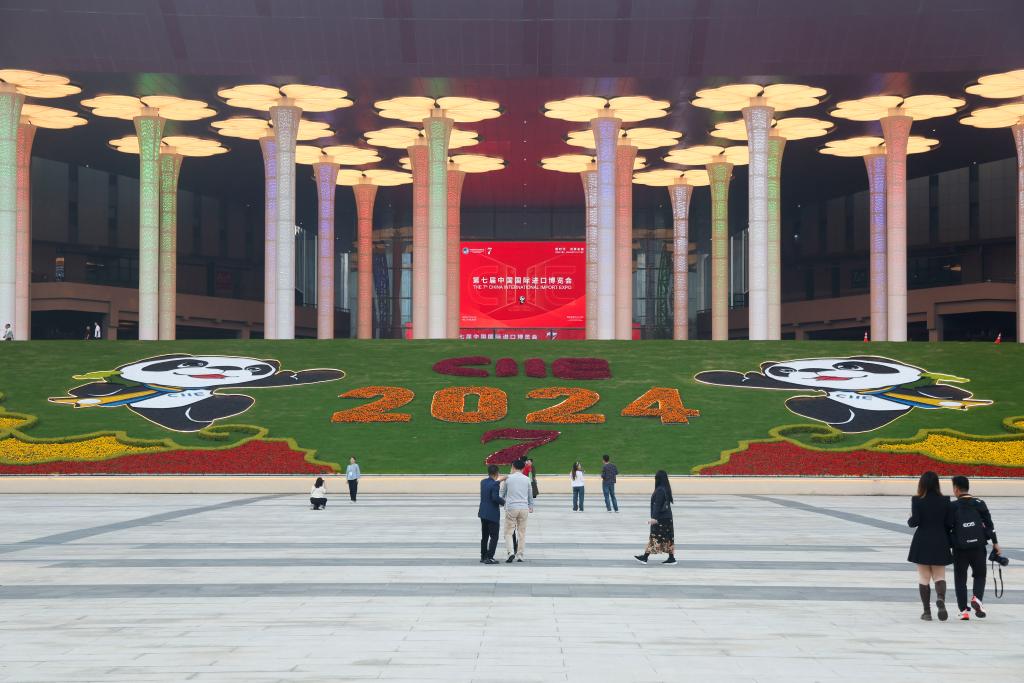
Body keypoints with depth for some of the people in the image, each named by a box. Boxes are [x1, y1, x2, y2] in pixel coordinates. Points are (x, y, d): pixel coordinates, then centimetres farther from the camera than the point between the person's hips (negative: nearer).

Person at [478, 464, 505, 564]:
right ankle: (489, 557, -6)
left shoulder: (483, 482, 5)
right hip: (492, 514, -8)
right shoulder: (495, 484, -18)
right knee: (494, 537, -1)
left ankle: (483, 556, 23)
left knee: (484, 536, 17)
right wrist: (503, 501, -9)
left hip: (483, 513, 8)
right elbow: (495, 498, -26)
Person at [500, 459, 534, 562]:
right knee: (522, 533, 9)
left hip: (511, 508, -2)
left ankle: (511, 552, -14)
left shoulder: (508, 478, -2)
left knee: (508, 532, 4)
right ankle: (520, 556, 9)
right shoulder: (526, 479, 4)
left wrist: (503, 503, 28)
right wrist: (531, 506, 29)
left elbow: (502, 493, 9)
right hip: (524, 508, 2)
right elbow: (530, 494, 14)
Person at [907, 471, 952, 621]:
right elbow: (948, 524, 1)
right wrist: (949, 544, 11)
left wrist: (909, 521, 10)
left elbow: (914, 522, -14)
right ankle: (941, 598, -21)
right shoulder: (944, 501, -2)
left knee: (924, 578, 8)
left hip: (922, 544, -1)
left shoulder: (917, 501, -9)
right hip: (940, 544, 2)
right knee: (939, 576, 9)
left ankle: (927, 611, 8)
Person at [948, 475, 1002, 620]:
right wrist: (995, 543, 8)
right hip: (978, 547, 1)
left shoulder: (953, 506, -4)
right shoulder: (979, 504, 2)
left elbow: (947, 528, -4)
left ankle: (964, 610, 4)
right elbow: (989, 525, 2)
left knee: (960, 578, 9)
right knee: (980, 575, 16)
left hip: (960, 548, -1)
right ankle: (977, 597, -11)